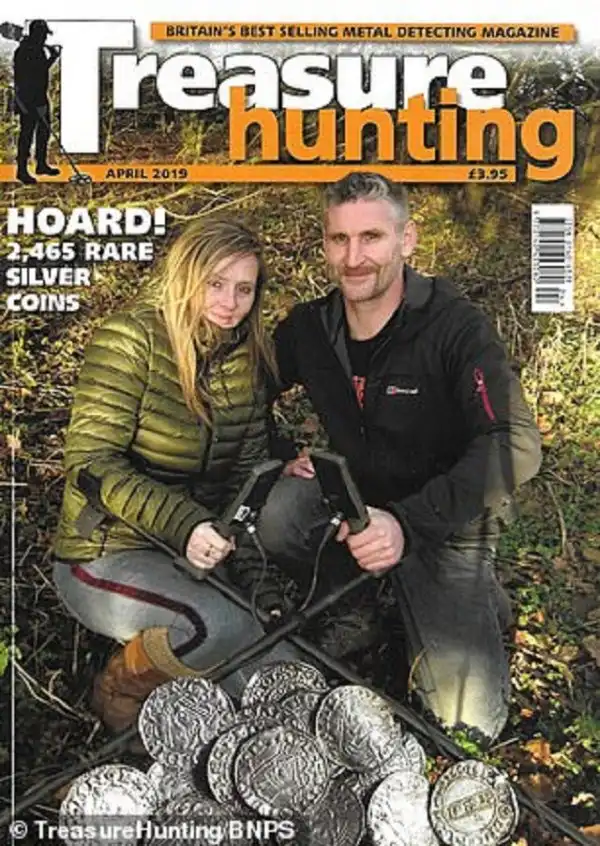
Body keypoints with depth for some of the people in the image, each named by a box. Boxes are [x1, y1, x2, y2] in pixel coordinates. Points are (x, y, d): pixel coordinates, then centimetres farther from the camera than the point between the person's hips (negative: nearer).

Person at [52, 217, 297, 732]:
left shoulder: (247, 361, 4)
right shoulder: (129, 341, -14)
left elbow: (247, 471, 5)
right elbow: (91, 462, -20)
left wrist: (253, 581, -5)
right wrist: (183, 525, -33)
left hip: (195, 556, 6)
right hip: (106, 556, -6)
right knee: (219, 626, -34)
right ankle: (121, 688, -3)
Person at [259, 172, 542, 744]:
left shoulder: (455, 327, -19)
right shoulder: (307, 328, -5)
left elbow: (515, 446, -30)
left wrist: (407, 522, -39)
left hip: (446, 526, -3)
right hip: (354, 500, 4)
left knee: (467, 718, -13)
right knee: (274, 513, -29)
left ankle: (480, 604, 18)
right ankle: (355, 619, 0)